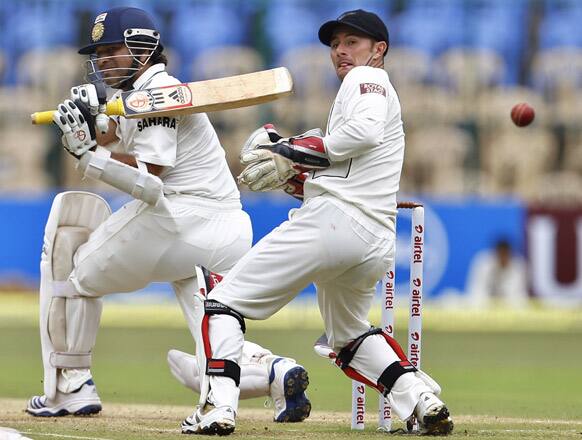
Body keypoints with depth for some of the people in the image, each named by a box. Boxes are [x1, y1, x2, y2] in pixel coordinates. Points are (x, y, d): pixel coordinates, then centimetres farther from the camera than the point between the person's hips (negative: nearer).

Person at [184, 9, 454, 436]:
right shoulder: (381, 96, 32)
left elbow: (365, 130, -19)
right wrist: (288, 167, 12)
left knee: (222, 301, -2)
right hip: (377, 243, 10)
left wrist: (296, 150, -11)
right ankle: (421, 398, 7)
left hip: (333, 220, -10)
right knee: (349, 336, 29)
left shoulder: (367, 78, 4)